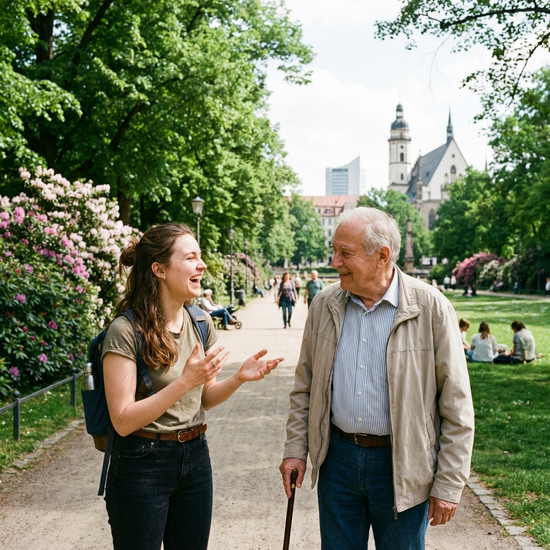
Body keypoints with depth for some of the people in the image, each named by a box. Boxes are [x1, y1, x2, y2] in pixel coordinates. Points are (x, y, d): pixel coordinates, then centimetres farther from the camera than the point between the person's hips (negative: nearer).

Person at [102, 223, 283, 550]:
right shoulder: (126, 331, -17)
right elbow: (123, 421, -19)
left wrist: (239, 379, -9)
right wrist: (185, 380, -27)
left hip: (195, 456, 6)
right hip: (142, 464, -6)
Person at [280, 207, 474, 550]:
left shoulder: (431, 308, -12)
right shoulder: (325, 305, 1)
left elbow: (457, 406, -9)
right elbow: (305, 386, 11)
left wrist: (449, 486, -9)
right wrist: (295, 449, 6)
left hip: (401, 464, -3)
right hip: (337, 456, 4)